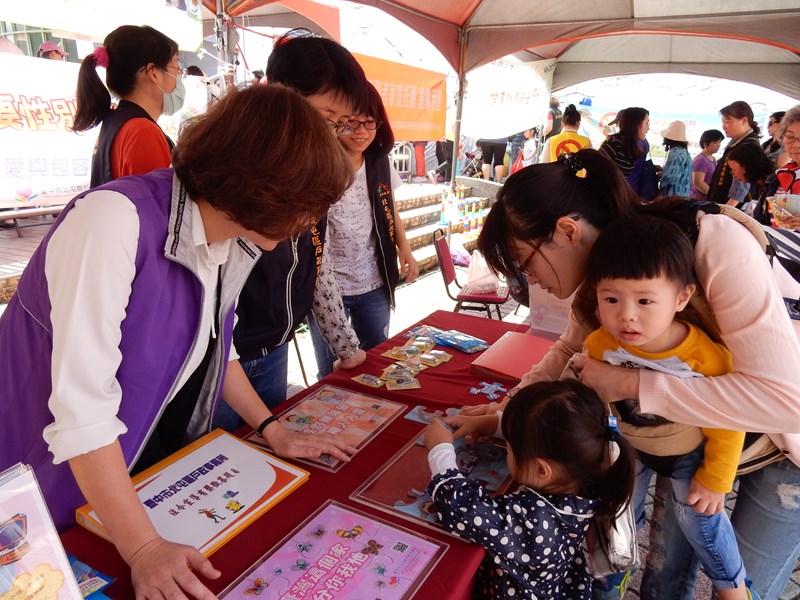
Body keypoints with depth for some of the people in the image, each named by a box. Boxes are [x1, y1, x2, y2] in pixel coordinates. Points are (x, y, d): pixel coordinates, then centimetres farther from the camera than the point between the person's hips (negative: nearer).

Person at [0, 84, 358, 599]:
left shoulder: (235, 241, -5)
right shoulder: (115, 220, -30)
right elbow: (81, 407, -32)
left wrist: (274, 431, 0)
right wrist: (144, 549, -29)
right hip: (62, 489, -6)